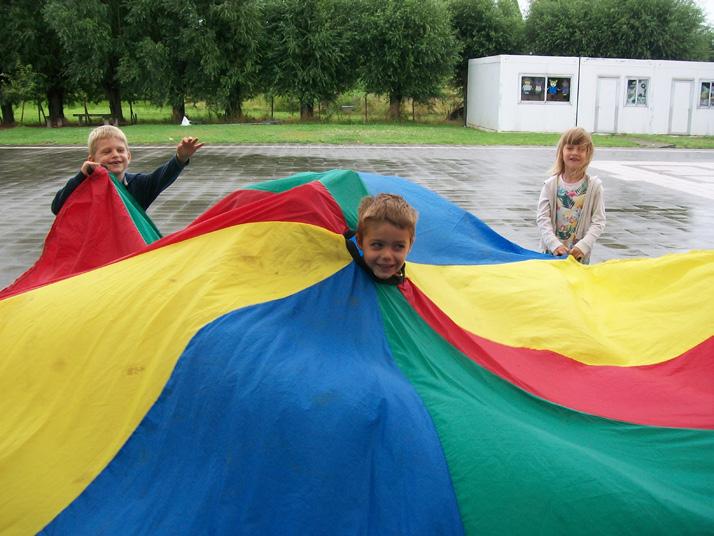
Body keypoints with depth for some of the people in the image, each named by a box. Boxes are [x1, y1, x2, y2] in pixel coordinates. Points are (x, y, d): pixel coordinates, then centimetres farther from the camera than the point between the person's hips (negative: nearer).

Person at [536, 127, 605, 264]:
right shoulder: (551, 185, 0)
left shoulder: (594, 185, -2)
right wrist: (555, 244, -18)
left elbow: (598, 222, -6)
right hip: (552, 252, 1)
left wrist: (583, 246, -19)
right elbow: (542, 218, -5)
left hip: (580, 254, -1)